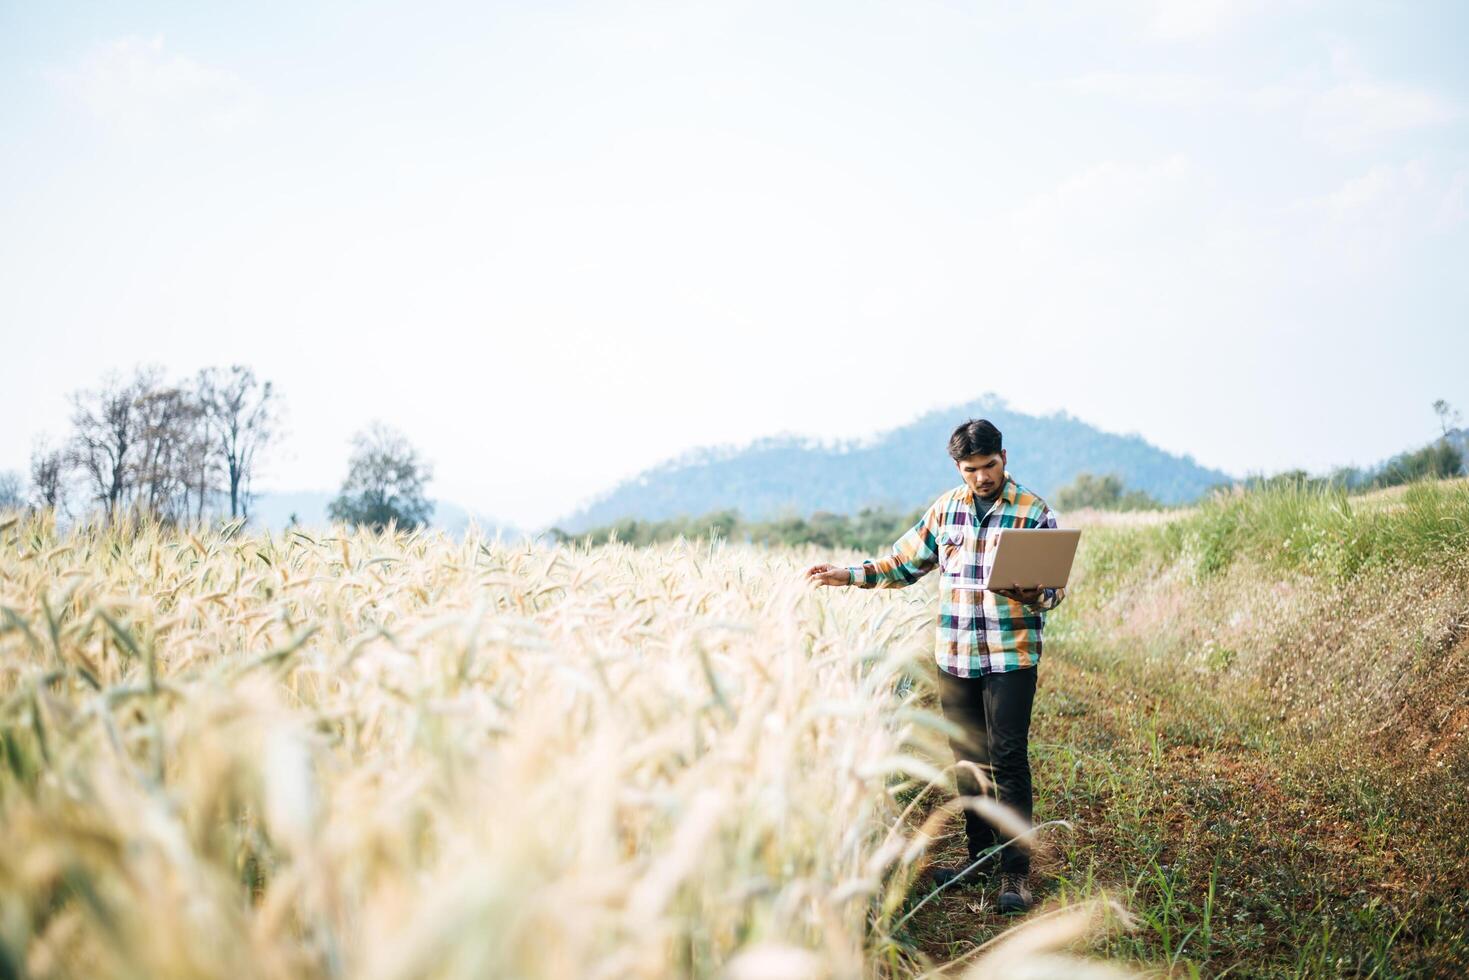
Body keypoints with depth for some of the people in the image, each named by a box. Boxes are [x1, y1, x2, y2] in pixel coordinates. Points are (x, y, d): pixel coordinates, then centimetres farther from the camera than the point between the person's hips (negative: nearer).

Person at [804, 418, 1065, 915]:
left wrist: (1029, 592, -24)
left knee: (1008, 761, -4)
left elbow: (1056, 589, -3)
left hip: (1010, 656, -4)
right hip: (954, 656, 4)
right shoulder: (946, 509, 8)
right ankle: (979, 855, 24)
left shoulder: (1034, 512, -3)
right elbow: (904, 564, 16)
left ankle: (1016, 873, 5)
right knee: (967, 761, 11)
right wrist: (848, 575, 8)